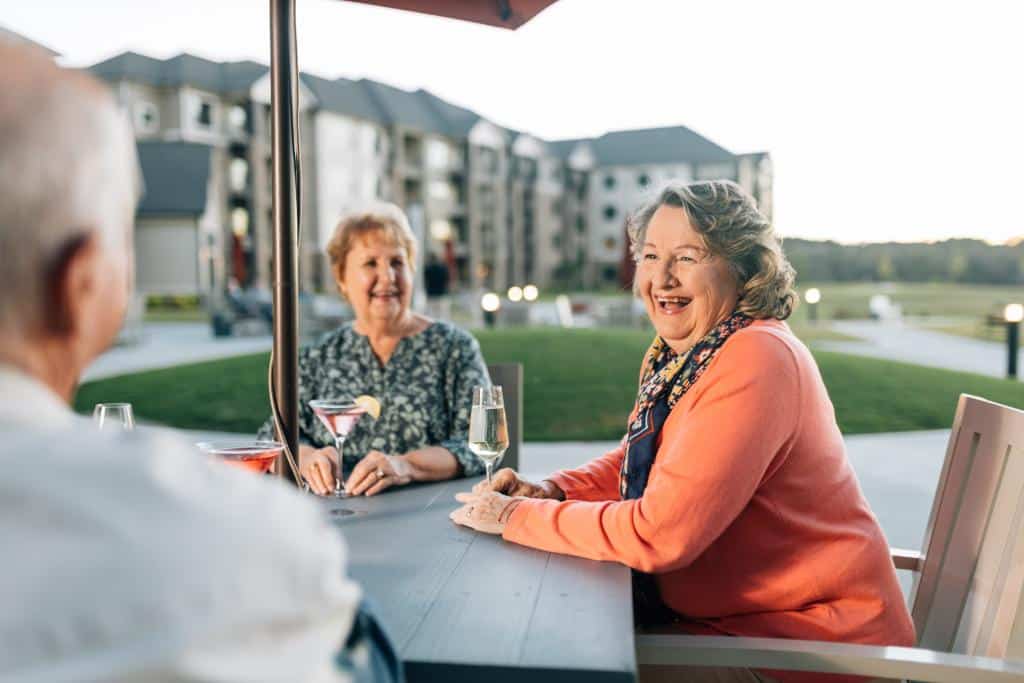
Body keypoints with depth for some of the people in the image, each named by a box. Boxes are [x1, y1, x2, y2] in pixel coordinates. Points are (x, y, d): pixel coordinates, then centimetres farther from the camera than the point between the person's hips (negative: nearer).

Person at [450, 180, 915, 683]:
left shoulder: (755, 360, -26)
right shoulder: (673, 353, 4)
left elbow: (660, 533, -30)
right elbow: (638, 459, 17)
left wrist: (517, 517, -18)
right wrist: (550, 491, -3)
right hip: (729, 618, 8)